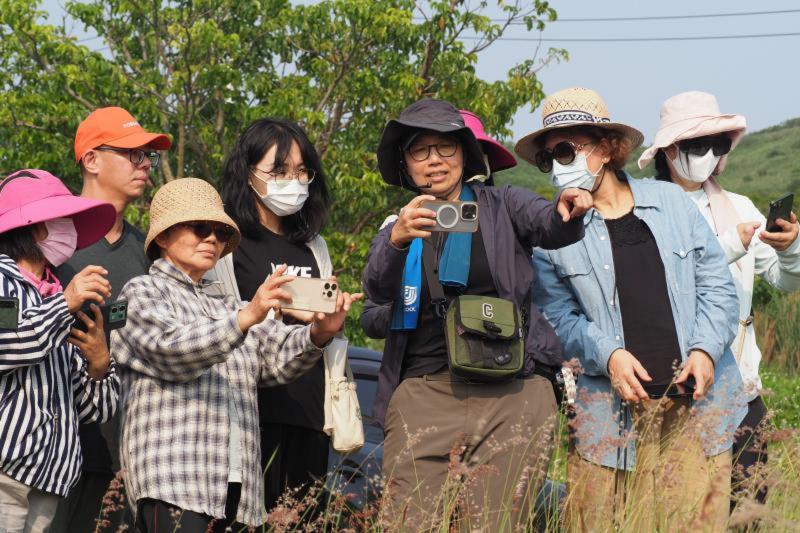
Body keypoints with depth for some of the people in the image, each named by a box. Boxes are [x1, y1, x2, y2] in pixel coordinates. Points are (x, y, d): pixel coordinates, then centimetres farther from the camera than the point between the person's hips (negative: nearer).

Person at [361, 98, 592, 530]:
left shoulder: (502, 206, 9)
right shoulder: (397, 228, 14)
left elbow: (547, 227, -11)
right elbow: (377, 290, -6)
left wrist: (567, 213, -35)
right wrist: (397, 240, -27)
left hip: (512, 395, -1)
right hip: (424, 394, 1)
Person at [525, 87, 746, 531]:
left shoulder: (670, 200, 8)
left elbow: (717, 286, 9)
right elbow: (559, 317, 1)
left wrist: (705, 349, -6)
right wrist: (608, 355, -16)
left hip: (697, 400, 1)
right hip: (615, 408, -1)